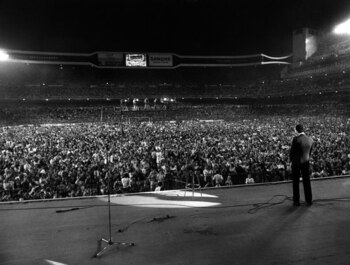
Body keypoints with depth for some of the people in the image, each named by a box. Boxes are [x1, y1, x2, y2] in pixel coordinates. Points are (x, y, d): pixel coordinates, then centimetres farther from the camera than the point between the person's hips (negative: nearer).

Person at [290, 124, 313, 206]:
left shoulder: (296, 139, -20)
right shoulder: (310, 140, -2)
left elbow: (292, 152, -13)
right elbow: (309, 152, 8)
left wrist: (292, 160, 6)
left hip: (296, 163, -4)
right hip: (306, 163, 4)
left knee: (295, 183, 10)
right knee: (307, 182, 15)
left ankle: (296, 201, 16)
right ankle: (309, 201, 22)